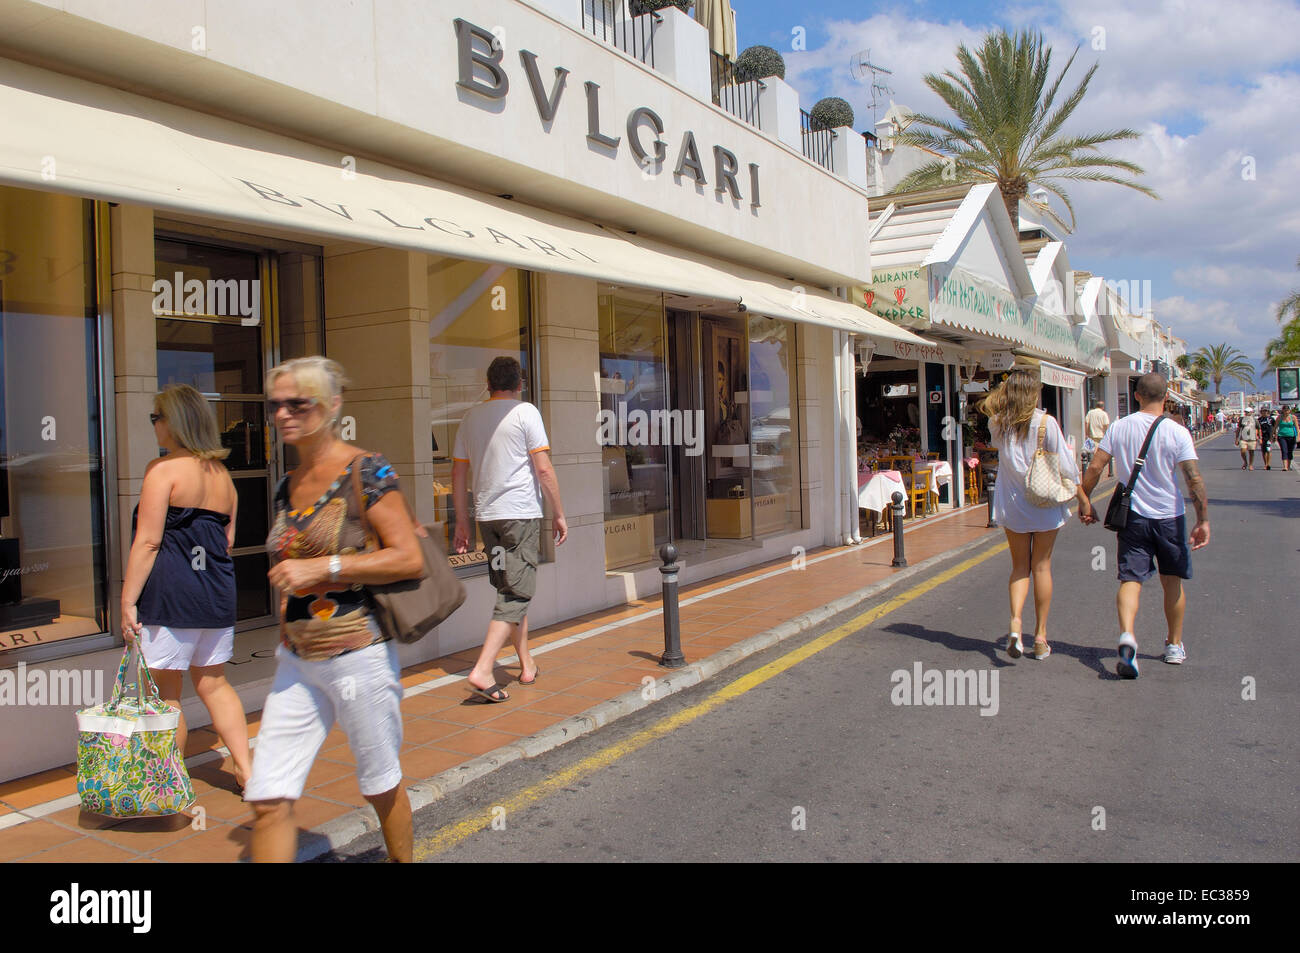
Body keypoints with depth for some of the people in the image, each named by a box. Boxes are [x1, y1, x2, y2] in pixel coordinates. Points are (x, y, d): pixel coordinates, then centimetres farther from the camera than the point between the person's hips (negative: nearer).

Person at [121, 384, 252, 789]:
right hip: (218, 594, 7)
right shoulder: (222, 473, 12)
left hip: (170, 593, -7)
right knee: (213, 684, 16)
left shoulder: (164, 469, -8)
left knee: (166, 694, 5)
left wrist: (128, 601, -10)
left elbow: (147, 542, -13)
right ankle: (246, 768, 14)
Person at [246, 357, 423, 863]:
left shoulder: (366, 471, -10)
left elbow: (409, 559, -16)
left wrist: (322, 568, -19)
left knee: (380, 785, 12)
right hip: (295, 661, 6)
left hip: (358, 654, -6)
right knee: (268, 799, 2)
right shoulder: (286, 487, 11)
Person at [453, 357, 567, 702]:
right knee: (517, 592, -5)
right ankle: (483, 670, -16)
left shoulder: (471, 417, 12)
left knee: (510, 588, 16)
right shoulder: (525, 412, -5)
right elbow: (544, 469, -10)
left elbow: (458, 475, 14)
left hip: (486, 515, 6)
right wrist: (559, 514, -2)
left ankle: (527, 664, 24)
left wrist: (462, 522, 20)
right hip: (521, 513, -6)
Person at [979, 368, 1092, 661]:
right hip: (1045, 504, -2)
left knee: (1020, 566, 12)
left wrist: (1004, 393, 15)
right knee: (1042, 567, 8)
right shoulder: (1046, 422, -11)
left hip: (1011, 504, 2)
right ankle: (1040, 635, 14)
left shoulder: (997, 423, -3)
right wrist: (1083, 497, 8)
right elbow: (1065, 465, -7)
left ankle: (1015, 621, -11)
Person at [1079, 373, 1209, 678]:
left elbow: (1094, 467, -4)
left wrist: (1084, 501, 8)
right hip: (1169, 516, 0)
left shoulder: (1119, 428, -3)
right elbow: (1194, 479, -14)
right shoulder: (1177, 432, -10)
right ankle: (1174, 645, 28)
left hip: (1133, 515, 1)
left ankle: (1126, 633, -27)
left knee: (1130, 579, -1)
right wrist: (1203, 520, -8)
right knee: (1172, 580, 15)